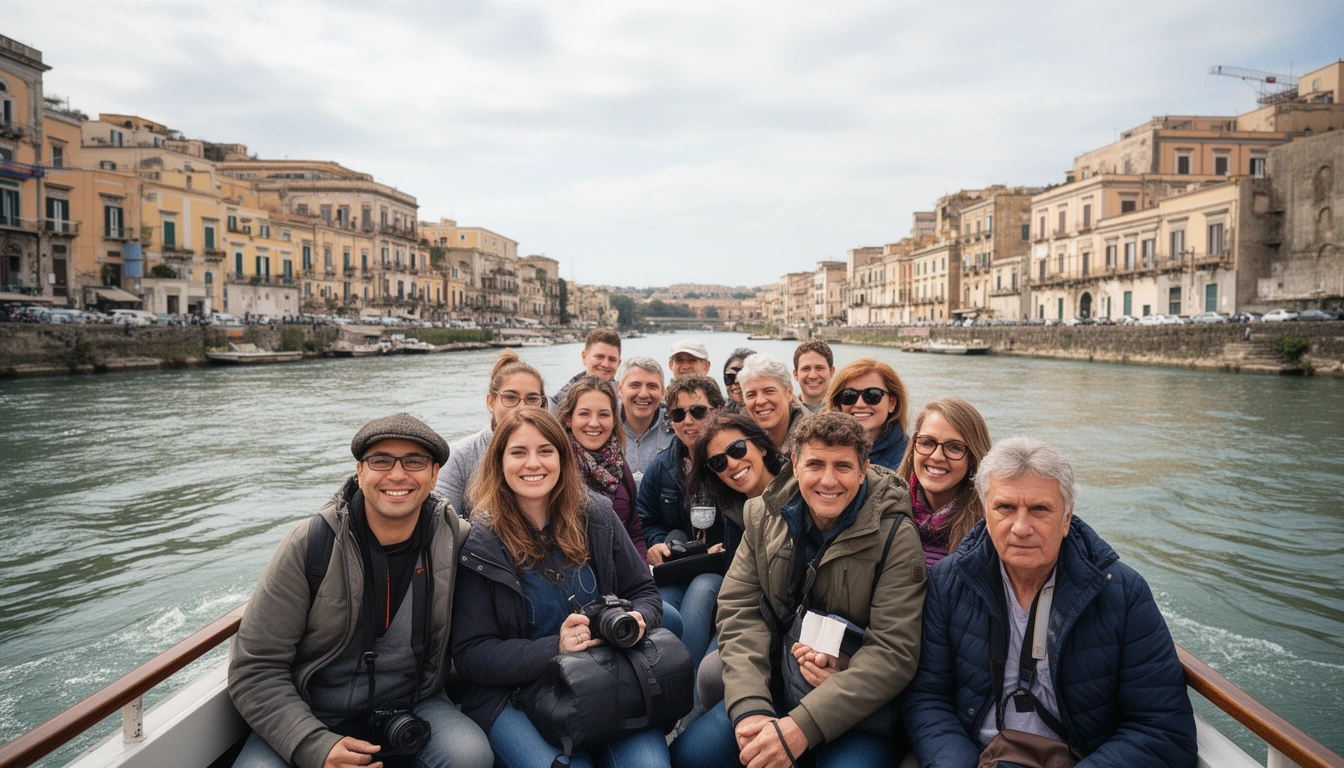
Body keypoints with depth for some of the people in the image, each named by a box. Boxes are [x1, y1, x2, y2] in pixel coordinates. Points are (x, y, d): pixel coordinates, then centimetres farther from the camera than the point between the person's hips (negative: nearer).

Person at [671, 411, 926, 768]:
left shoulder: (895, 536, -13)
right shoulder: (764, 516, -1)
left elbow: (893, 653, -19)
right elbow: (740, 611, -5)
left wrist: (800, 727, -29)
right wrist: (749, 708, -23)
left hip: (859, 702, -3)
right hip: (777, 681, 3)